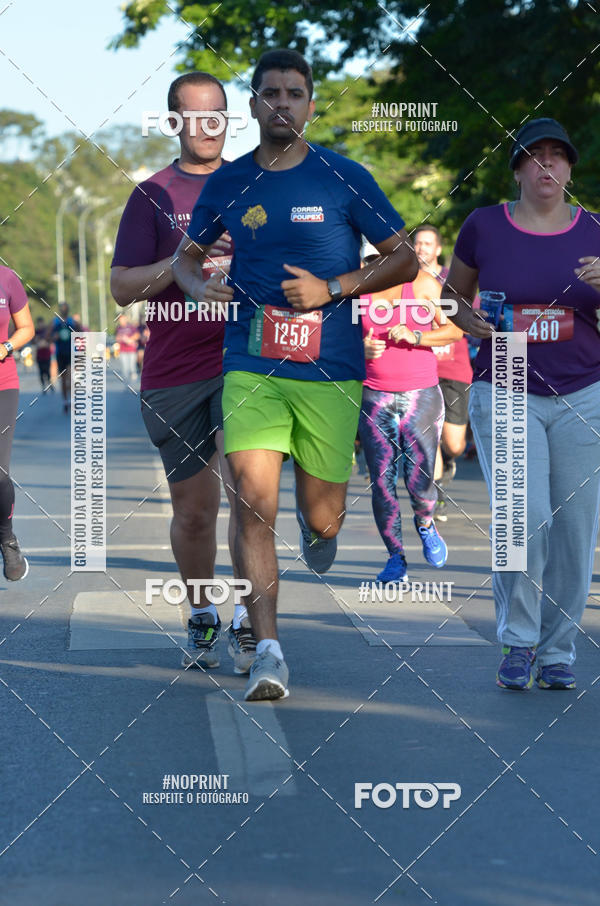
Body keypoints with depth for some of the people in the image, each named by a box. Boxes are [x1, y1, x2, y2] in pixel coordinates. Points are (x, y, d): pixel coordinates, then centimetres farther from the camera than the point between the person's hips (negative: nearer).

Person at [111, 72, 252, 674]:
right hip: (173, 372, 1)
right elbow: (121, 287, 0)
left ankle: (245, 624, -14)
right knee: (193, 509, 8)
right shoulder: (153, 196, 7)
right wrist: (179, 265, -18)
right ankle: (200, 621, 27)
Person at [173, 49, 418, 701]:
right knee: (253, 502, -14)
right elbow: (187, 254, 22)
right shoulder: (227, 183, 7)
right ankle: (268, 652, -10)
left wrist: (331, 289, -9)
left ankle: (316, 520, 44)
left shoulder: (344, 178, -1)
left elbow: (405, 258, 3)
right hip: (252, 366, 1)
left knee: (321, 520, 5)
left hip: (329, 371, -1)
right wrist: (199, 287, -2)